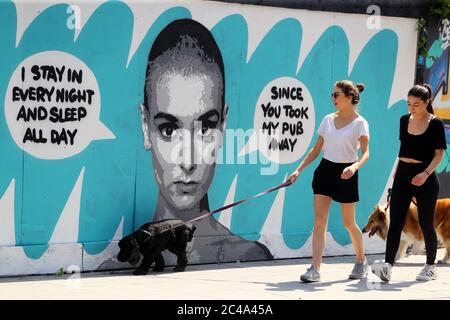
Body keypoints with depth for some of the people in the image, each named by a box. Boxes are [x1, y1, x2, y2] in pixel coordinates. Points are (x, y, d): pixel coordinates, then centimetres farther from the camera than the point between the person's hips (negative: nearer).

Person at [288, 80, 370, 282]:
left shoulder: (360, 123, -7)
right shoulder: (328, 120, 7)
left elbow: (365, 153, -16)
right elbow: (316, 150, 13)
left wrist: (355, 167, -36)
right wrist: (299, 170, 5)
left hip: (346, 174, -4)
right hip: (325, 171, 4)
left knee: (349, 223, 7)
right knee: (319, 221, -6)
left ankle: (361, 262, 30)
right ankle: (315, 269, -9)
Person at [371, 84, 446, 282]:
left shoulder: (435, 124, -7)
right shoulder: (405, 120, 8)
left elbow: (439, 154, -8)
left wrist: (426, 173, -21)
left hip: (425, 178, -4)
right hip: (403, 174, 4)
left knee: (425, 223, 4)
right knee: (395, 221, -8)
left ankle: (430, 267, 20)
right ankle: (387, 265, -17)